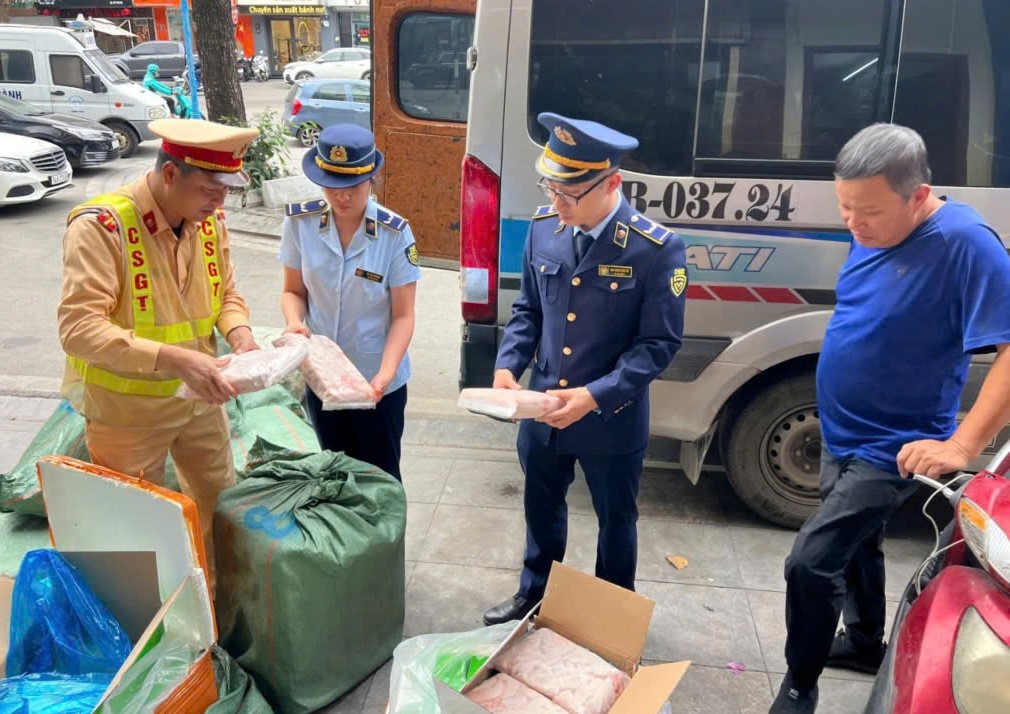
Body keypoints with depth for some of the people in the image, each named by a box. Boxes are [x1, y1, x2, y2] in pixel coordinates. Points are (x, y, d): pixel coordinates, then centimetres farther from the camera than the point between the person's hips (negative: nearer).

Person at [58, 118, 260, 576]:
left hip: (200, 398, 6)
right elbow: (78, 329, -29)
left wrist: (239, 334, -13)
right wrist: (174, 359, -38)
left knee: (223, 508, 21)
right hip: (127, 410, -6)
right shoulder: (99, 226, -24)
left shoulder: (210, 221, -3)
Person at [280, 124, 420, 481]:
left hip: (377, 380, -3)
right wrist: (295, 322, -20)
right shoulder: (300, 222, -10)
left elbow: (403, 316, -14)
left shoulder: (394, 233, -18)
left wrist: (385, 374, -28)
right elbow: (294, 291, 2)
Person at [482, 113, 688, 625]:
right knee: (542, 507, 25)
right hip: (542, 409, 4)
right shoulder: (543, 228, -6)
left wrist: (595, 396, -26)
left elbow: (659, 344, -17)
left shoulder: (657, 249, -20)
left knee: (615, 521, 19)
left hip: (612, 421, -4)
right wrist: (507, 365, -11)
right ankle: (534, 596, 51)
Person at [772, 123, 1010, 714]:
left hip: (891, 451, -8)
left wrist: (961, 447, -30)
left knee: (811, 563, -8)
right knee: (856, 545, 24)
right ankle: (866, 643, 47)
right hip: (842, 437, 8)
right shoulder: (872, 233, -2)